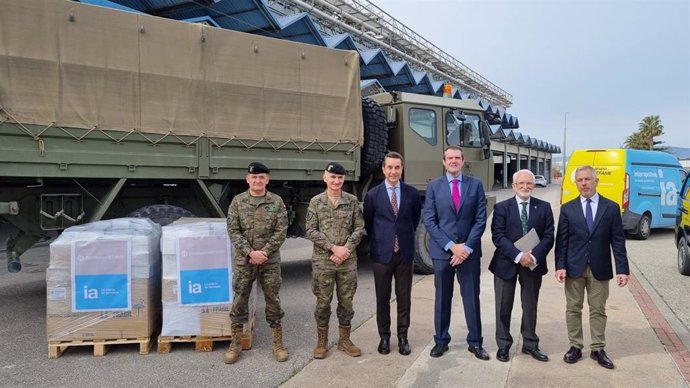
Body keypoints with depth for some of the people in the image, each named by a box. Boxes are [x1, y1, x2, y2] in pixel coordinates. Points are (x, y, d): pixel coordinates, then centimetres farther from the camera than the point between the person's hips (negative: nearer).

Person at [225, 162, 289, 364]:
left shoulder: (277, 202, -1)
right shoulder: (238, 201, 0)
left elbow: (281, 231, -5)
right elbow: (233, 230, -4)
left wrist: (264, 252, -14)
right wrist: (250, 252, -15)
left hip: (270, 262, 0)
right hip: (243, 261, 1)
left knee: (273, 301, 8)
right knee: (239, 301, 8)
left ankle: (278, 344, 21)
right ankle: (235, 344, 22)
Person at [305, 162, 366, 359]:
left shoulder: (352, 201, 3)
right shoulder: (316, 201, 0)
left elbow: (359, 229, 2)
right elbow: (311, 231, -5)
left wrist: (346, 249, -12)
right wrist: (333, 248, -14)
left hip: (348, 261, 1)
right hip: (322, 261, -1)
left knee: (346, 302, 10)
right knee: (323, 302, 7)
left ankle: (344, 340, 26)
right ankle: (321, 342, 22)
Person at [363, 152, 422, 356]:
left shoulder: (412, 193, -1)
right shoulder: (373, 195, -4)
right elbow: (367, 223, 8)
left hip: (405, 253, 1)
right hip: (381, 253, -1)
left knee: (404, 298, 8)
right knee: (382, 298, 9)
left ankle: (402, 337, 22)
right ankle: (384, 336, 24)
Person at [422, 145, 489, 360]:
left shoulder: (475, 185, 3)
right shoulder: (433, 186, 2)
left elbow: (481, 219, -1)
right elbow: (429, 221, -4)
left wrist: (467, 247, -11)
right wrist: (451, 245, -11)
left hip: (469, 250, 0)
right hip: (442, 251, 0)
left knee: (472, 297, 8)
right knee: (442, 298, 9)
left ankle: (475, 342, 21)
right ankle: (441, 340, 22)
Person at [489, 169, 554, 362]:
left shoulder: (544, 207, 3)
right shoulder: (502, 207, -3)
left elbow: (548, 237, -3)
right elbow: (497, 236, -11)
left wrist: (534, 256, -17)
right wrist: (518, 255, -21)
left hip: (533, 264, 2)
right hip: (506, 263, -1)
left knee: (530, 306, 13)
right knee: (503, 307, 7)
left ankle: (530, 344, 28)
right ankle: (503, 345, 21)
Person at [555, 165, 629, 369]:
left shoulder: (611, 207, 0)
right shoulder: (568, 209, 1)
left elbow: (618, 241, -1)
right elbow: (561, 240, 0)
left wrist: (622, 269, -7)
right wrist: (560, 266, -9)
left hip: (600, 269, 0)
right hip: (574, 268, 1)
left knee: (598, 310, 9)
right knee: (573, 308, 8)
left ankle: (598, 349, 21)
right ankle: (575, 346, 21)